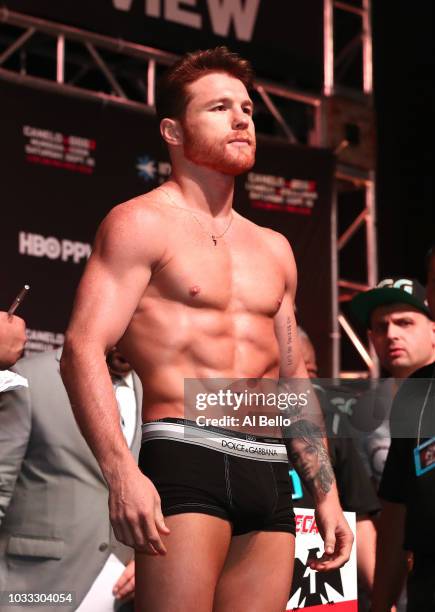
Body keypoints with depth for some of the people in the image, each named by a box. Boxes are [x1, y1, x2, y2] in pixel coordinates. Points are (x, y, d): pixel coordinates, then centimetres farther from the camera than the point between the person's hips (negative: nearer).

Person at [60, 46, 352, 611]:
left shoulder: (273, 249, 22)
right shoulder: (142, 222, 0)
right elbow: (82, 350, -11)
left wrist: (327, 495, 21)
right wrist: (121, 472, -24)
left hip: (269, 476, 7)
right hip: (185, 459, -7)